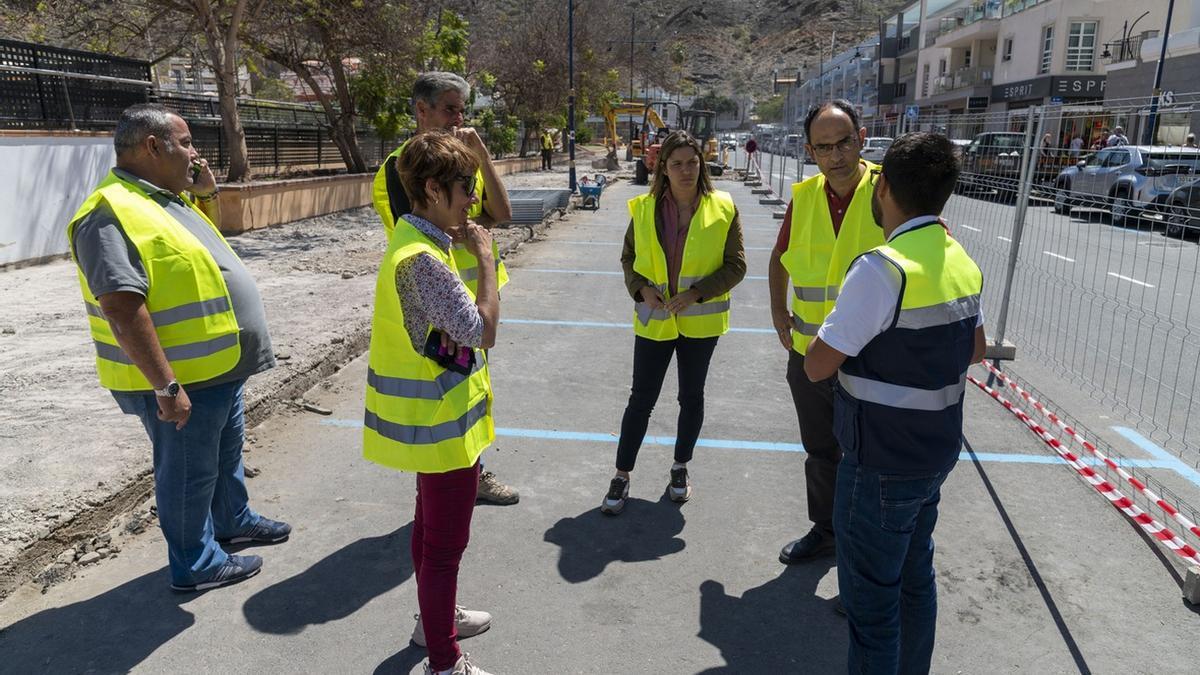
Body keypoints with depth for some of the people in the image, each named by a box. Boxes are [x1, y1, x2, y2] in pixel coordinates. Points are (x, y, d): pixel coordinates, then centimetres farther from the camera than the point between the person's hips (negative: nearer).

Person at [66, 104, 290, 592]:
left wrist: (206, 194, 8)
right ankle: (195, 564, 25)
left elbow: (205, 248, 25)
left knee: (226, 452, 25)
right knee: (189, 470, 7)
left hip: (220, 367, 10)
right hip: (181, 378, -10)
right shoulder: (112, 214, -22)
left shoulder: (168, 198, 8)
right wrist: (167, 386, -28)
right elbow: (123, 310, -28)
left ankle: (234, 520, 46)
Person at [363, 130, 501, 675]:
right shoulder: (422, 258, -26)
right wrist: (485, 257, -18)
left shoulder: (414, 239, 6)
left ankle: (435, 618, 44)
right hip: (445, 424, -10)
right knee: (446, 543, 4)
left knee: (431, 525, 25)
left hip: (432, 417, 10)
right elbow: (483, 330, -26)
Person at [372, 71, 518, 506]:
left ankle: (473, 473, 36)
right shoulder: (401, 164, -12)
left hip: (476, 296, 7)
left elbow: (502, 214, -4)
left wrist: (481, 153, -12)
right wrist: (479, 220, -10)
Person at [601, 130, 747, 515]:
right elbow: (628, 257, 7)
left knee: (691, 396, 14)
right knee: (641, 399, 5)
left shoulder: (722, 209, -7)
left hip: (700, 321, 0)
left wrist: (696, 293, -18)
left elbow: (736, 265, -6)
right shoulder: (644, 208, -3)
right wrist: (642, 290, -12)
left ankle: (681, 467, 34)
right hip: (654, 320, 0)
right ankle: (622, 476, 17)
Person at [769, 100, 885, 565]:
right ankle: (825, 530, 43)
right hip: (809, 353, 5)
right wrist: (779, 310, 8)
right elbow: (780, 258, 19)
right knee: (820, 451, 21)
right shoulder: (804, 197, 2)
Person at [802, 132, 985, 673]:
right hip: (934, 451, 9)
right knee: (916, 578, 23)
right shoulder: (961, 263, 3)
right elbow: (975, 350, 17)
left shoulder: (882, 269, -25)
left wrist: (843, 316, -3)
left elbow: (818, 365, -20)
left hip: (881, 465, -9)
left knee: (871, 598, 6)